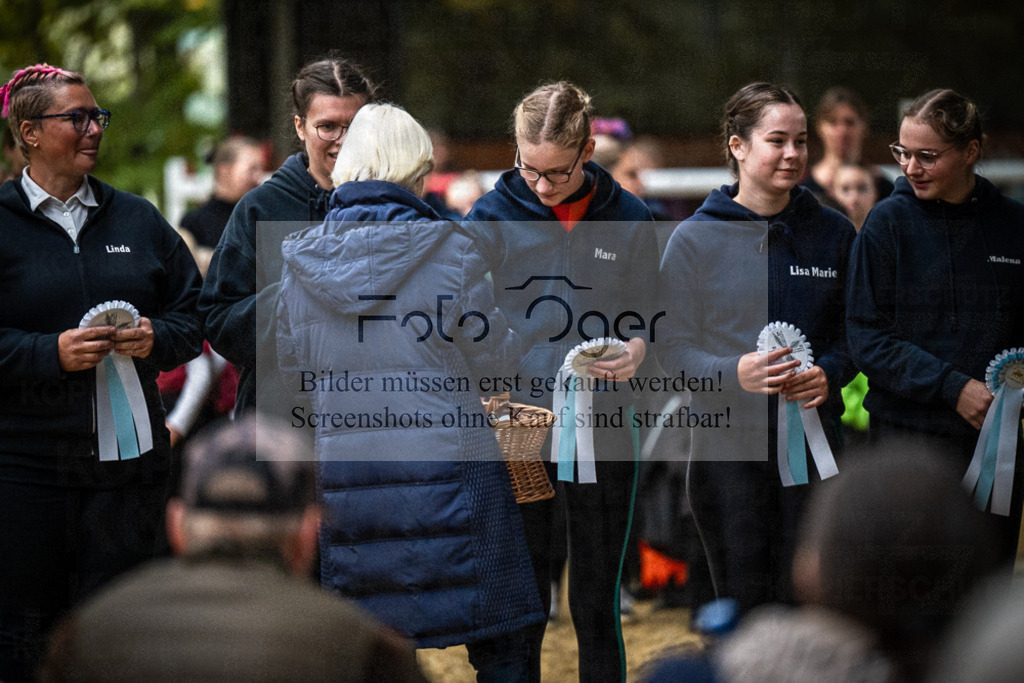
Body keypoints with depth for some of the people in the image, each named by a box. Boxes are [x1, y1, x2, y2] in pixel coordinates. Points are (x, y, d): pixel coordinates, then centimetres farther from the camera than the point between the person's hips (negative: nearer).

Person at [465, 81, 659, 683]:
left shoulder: (630, 220, 3)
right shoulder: (492, 218, -1)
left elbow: (648, 317, 10)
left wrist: (636, 351, -12)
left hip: (603, 431, 1)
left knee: (598, 608, 7)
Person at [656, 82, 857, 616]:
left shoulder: (833, 233, 8)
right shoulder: (695, 239, -1)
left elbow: (854, 331, 14)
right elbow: (673, 347, -2)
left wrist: (829, 372, -8)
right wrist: (735, 372, -21)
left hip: (811, 440, 2)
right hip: (726, 438, -2)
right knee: (743, 605, 0)